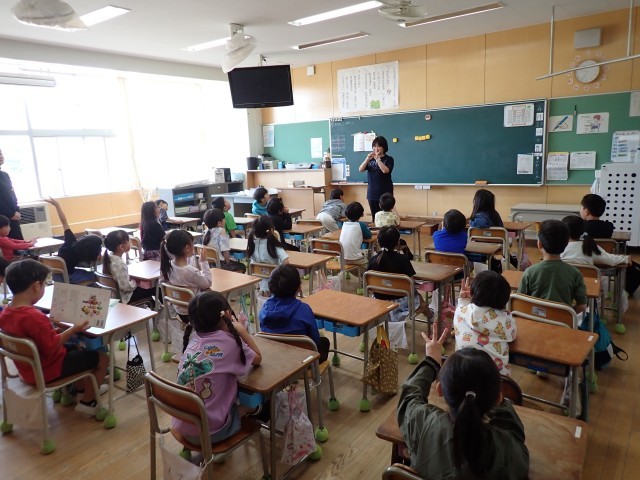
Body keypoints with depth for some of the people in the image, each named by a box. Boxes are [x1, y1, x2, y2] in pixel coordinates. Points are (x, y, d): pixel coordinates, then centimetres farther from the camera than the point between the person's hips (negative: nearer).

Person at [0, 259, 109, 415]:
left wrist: (50, 328, 7)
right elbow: (52, 347, -28)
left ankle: (81, 387, 43)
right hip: (46, 370, -10)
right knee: (102, 357, -1)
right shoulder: (34, 317, -34)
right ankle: (87, 401, 14)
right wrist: (74, 329, -19)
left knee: (74, 347, 32)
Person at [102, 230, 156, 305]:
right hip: (124, 296, -9)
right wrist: (135, 283, -13)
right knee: (154, 289, 0)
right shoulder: (120, 264, -32)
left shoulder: (109, 257, -5)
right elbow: (125, 286, -31)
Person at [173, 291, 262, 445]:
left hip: (181, 426, 6)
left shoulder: (193, 340, 0)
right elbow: (258, 358, 1)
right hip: (210, 431, -5)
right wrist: (241, 330, 4)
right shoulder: (228, 342, -17)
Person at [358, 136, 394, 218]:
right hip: (372, 193, 4)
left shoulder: (389, 159, -1)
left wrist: (377, 159, -18)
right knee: (375, 217, 7)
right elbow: (360, 169, -1)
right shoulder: (370, 159, 10)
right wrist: (367, 159, -14)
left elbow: (385, 170, -19)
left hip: (385, 193, -4)